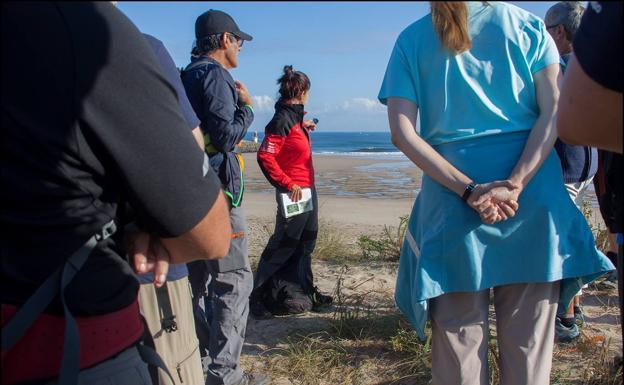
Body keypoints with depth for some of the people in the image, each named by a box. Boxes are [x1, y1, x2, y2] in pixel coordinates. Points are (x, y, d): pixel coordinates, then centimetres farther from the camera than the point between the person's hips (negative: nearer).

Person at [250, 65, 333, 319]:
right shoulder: (283, 119, -17)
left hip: (307, 190, 10)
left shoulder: (294, 117, 10)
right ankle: (258, 297, 6)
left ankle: (305, 293, 31)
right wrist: (288, 184, -21)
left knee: (305, 244, 18)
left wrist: (304, 127, 27)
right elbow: (265, 156, -23)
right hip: (293, 193, -10)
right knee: (283, 245, -4)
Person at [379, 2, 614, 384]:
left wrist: (468, 191, -8)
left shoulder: (411, 41, 9)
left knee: (457, 349, 6)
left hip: (452, 199, 0)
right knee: (528, 346, 9)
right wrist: (515, 186, -12)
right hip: (533, 196, 1)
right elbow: (554, 112, -4)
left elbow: (403, 132, -3)